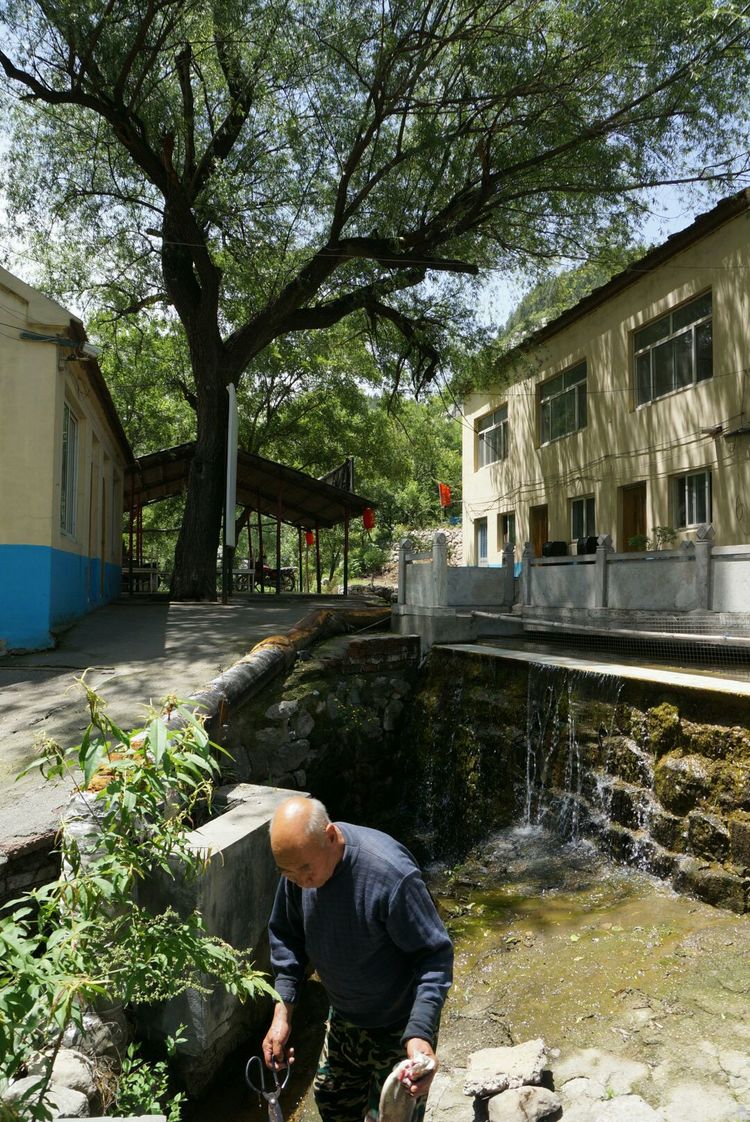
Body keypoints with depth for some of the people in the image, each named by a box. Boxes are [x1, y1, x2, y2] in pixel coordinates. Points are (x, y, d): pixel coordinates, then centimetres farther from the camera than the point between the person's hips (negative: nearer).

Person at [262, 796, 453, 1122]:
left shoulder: (390, 874, -38)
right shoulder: (300, 861, -18)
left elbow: (435, 954, -28)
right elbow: (286, 936, -2)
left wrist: (420, 1033, -38)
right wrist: (282, 1012, -9)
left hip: (398, 1026, -5)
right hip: (343, 1017, 6)